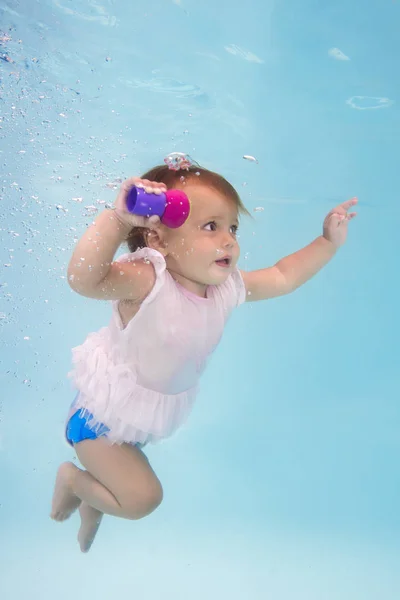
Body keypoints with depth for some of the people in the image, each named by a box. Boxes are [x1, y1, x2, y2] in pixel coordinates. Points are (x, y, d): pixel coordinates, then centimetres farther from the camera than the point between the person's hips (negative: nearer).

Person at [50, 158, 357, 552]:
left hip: (155, 412, 7)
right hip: (104, 412, -7)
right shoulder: (147, 281, -36)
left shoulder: (226, 287, -14)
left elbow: (283, 277, 3)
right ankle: (72, 479, 20)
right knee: (143, 498, -7)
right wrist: (117, 219, -61)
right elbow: (83, 278, -55)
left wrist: (328, 242, 0)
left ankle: (92, 504, 61)